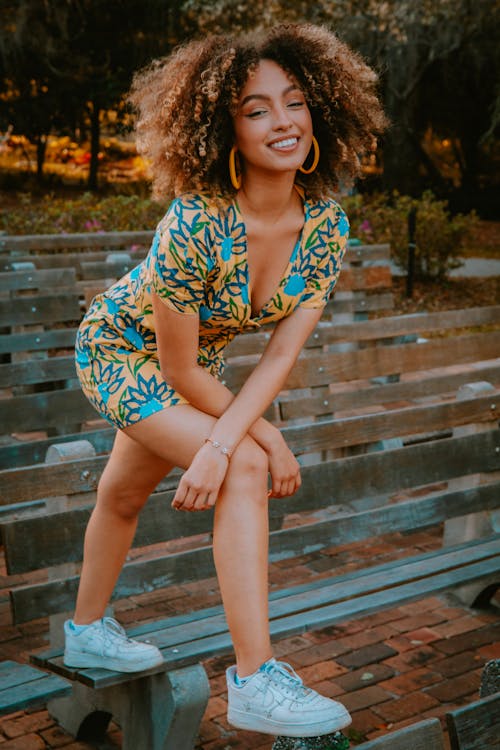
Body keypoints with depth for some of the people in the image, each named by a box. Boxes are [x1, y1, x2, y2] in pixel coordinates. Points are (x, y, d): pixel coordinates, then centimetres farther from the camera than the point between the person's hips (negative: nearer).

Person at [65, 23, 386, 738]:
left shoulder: (327, 225, -19)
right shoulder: (194, 226, -36)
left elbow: (282, 354, -20)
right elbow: (179, 370, -26)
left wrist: (220, 445, -30)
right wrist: (262, 436, -17)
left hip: (192, 363, 6)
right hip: (119, 350, -6)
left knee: (126, 494, 23)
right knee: (248, 471, -23)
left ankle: (88, 630, 47)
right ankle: (255, 681, -18)